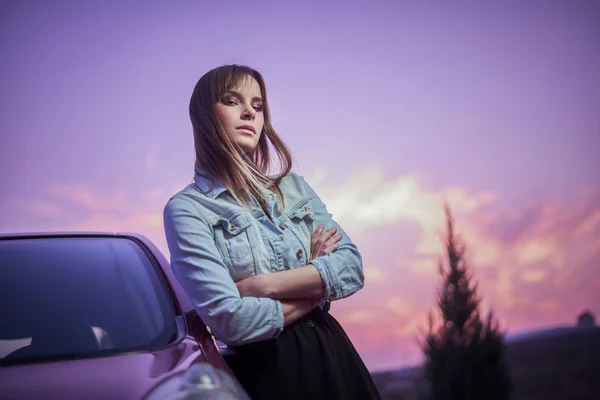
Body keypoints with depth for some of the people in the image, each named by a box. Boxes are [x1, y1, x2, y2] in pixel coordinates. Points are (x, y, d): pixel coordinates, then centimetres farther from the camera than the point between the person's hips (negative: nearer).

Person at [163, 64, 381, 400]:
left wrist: (261, 286, -16)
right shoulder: (187, 208, -8)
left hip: (332, 357, 5)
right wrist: (316, 284, -6)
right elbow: (230, 320, -18)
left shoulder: (295, 187, 8)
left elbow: (351, 268, -4)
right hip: (263, 372, -4)